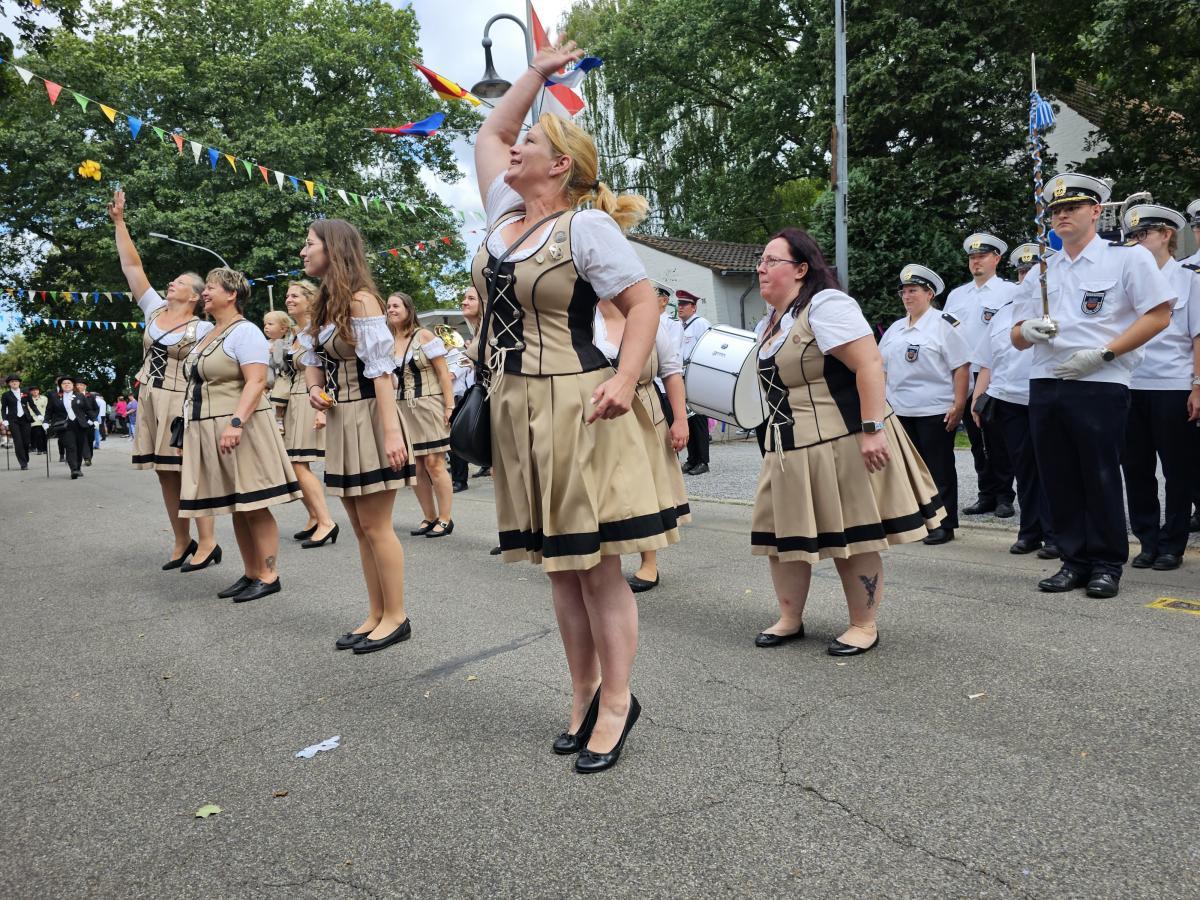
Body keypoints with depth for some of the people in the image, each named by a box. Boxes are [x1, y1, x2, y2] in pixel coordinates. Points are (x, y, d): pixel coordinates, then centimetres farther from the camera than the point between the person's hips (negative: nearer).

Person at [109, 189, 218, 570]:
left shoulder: (203, 329, -4)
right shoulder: (155, 309, 11)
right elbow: (132, 266, 13)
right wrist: (119, 222, 12)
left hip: (181, 405, -6)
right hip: (149, 402, 6)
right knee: (167, 476, 8)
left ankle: (207, 542, -2)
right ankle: (182, 542, 15)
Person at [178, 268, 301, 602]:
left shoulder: (244, 331, -9)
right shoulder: (207, 336, 19)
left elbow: (256, 381, -20)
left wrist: (235, 422, -29)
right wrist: (191, 427, 20)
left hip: (239, 431, -9)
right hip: (209, 432, 9)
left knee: (253, 506, -6)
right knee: (236, 508, 11)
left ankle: (269, 576, 0)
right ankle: (250, 574, 17)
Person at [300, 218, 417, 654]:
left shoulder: (361, 299, -12)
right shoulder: (326, 303, 15)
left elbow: (381, 369, -18)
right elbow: (313, 358, 24)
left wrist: (392, 431, -24)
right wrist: (314, 390, 2)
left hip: (368, 417, -9)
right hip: (340, 420, 9)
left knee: (375, 525, -3)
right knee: (361, 527, 11)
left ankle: (396, 618, 9)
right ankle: (376, 616, 20)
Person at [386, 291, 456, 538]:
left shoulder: (424, 336, -2)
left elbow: (443, 374, -5)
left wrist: (449, 407, -11)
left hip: (428, 407, -5)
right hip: (401, 410, 5)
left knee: (434, 464, -5)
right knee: (414, 467, 5)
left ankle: (445, 518, 4)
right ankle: (429, 517, 17)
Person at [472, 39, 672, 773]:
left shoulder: (586, 226, -7)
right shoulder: (505, 213, 14)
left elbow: (645, 304, -10)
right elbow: (488, 134, 29)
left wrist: (626, 379, -23)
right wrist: (538, 72, 26)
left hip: (573, 411, -7)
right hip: (517, 410, 8)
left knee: (597, 564, -1)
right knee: (559, 566, 11)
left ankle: (618, 700, 11)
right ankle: (585, 693, 22)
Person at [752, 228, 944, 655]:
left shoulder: (825, 304, -13)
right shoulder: (778, 320, 15)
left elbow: (869, 364, -21)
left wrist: (872, 429, -27)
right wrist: (778, 440, 21)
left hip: (839, 444, -9)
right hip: (791, 449, 9)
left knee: (852, 539, 1)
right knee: (782, 534, 10)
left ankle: (864, 626, 15)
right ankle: (790, 620, 23)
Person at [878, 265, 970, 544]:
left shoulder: (944, 324, -4)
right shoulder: (895, 329, 15)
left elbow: (960, 368, -9)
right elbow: (883, 368, 20)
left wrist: (958, 405, -15)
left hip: (936, 412, -6)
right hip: (900, 412, 6)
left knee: (940, 470, 2)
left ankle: (944, 525, 10)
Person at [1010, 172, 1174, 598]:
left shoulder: (1129, 257, 3)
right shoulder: (1041, 270, 17)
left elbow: (1159, 315, -4)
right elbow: (1017, 338, 15)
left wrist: (1102, 353, -13)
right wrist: (1030, 330, -10)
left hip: (1100, 385, -5)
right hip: (1045, 385, 5)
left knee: (1101, 478, -1)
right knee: (1058, 479, 7)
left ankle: (1107, 564, 13)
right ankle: (1075, 560, 18)